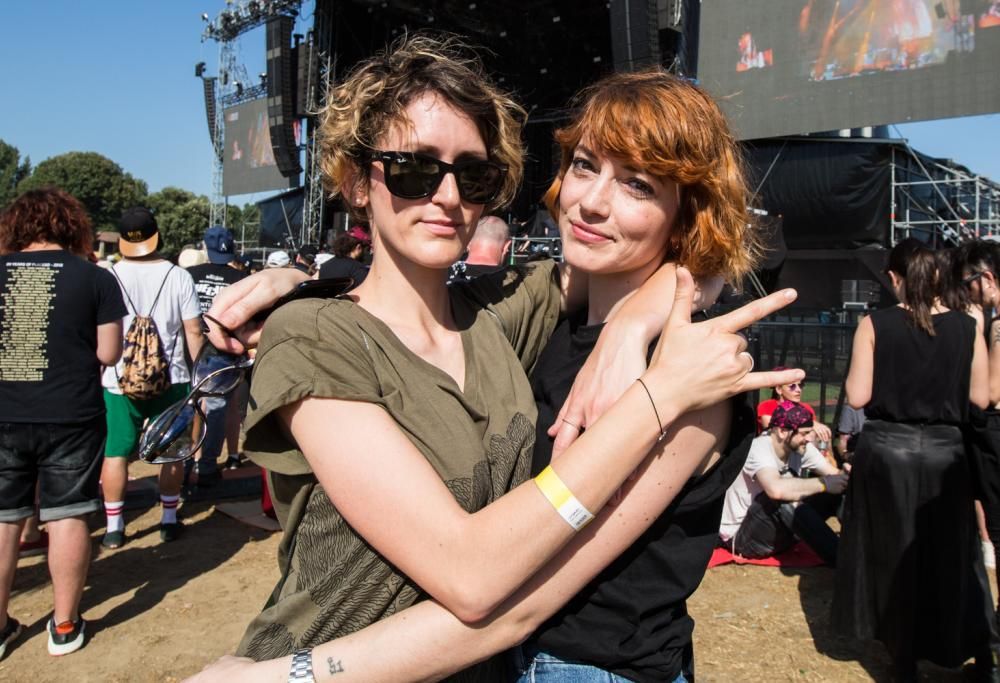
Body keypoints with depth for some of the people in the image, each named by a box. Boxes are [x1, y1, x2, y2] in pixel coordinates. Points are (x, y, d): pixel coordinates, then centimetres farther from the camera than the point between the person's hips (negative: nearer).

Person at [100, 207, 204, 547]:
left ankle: (114, 527, 15)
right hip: (170, 377, 0)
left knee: (115, 453, 9)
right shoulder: (178, 276, -5)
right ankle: (169, 520, 19)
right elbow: (194, 330, -5)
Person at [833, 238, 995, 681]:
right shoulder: (966, 327, -3)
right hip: (944, 451, 2)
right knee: (952, 554, 17)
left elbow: (857, 396, -10)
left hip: (887, 450, -1)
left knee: (895, 558, 12)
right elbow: (980, 397, 2)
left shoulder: (874, 325, -10)